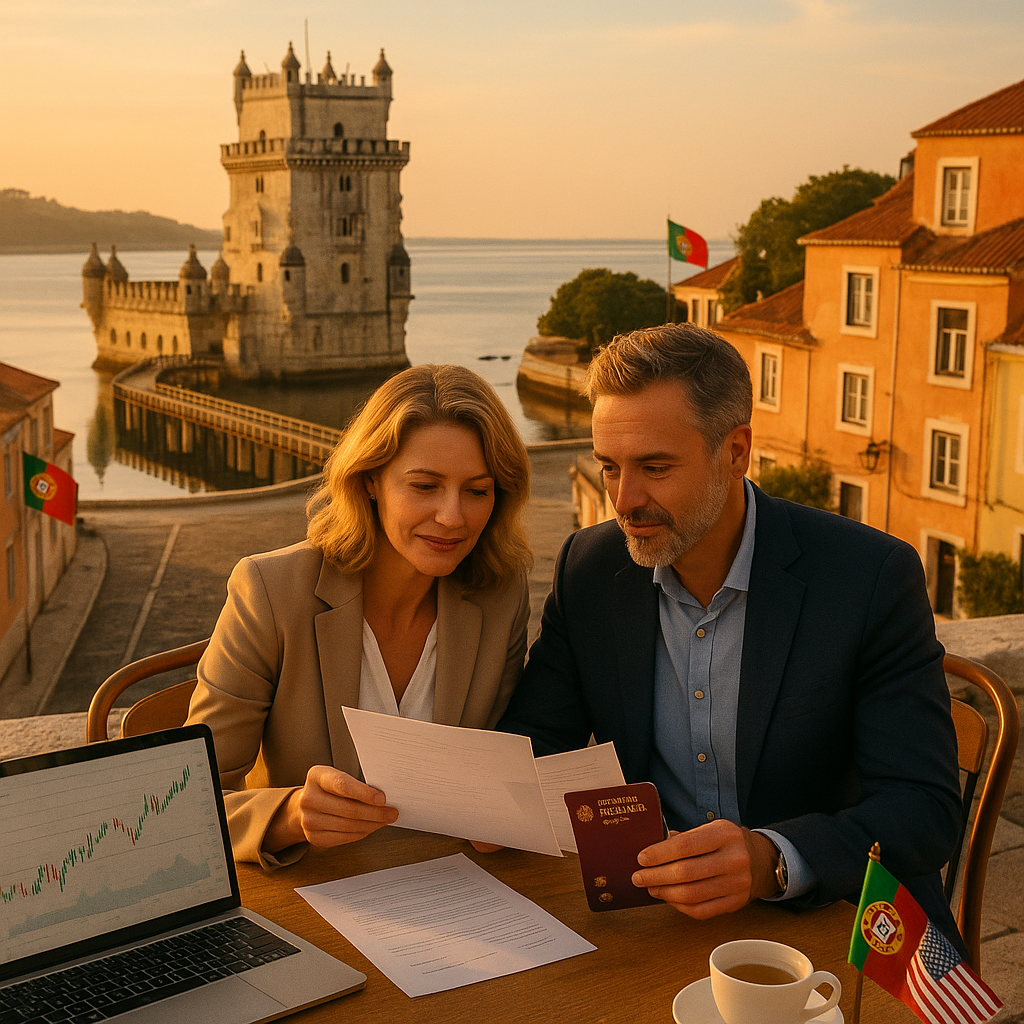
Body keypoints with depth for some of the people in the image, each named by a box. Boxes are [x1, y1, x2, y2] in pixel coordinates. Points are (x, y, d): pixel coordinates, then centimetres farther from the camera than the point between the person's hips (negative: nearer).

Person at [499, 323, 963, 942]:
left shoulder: (874, 576, -15)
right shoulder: (589, 569, -2)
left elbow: (926, 809, -18)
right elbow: (536, 741, 6)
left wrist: (772, 861, -36)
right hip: (650, 911, 4)